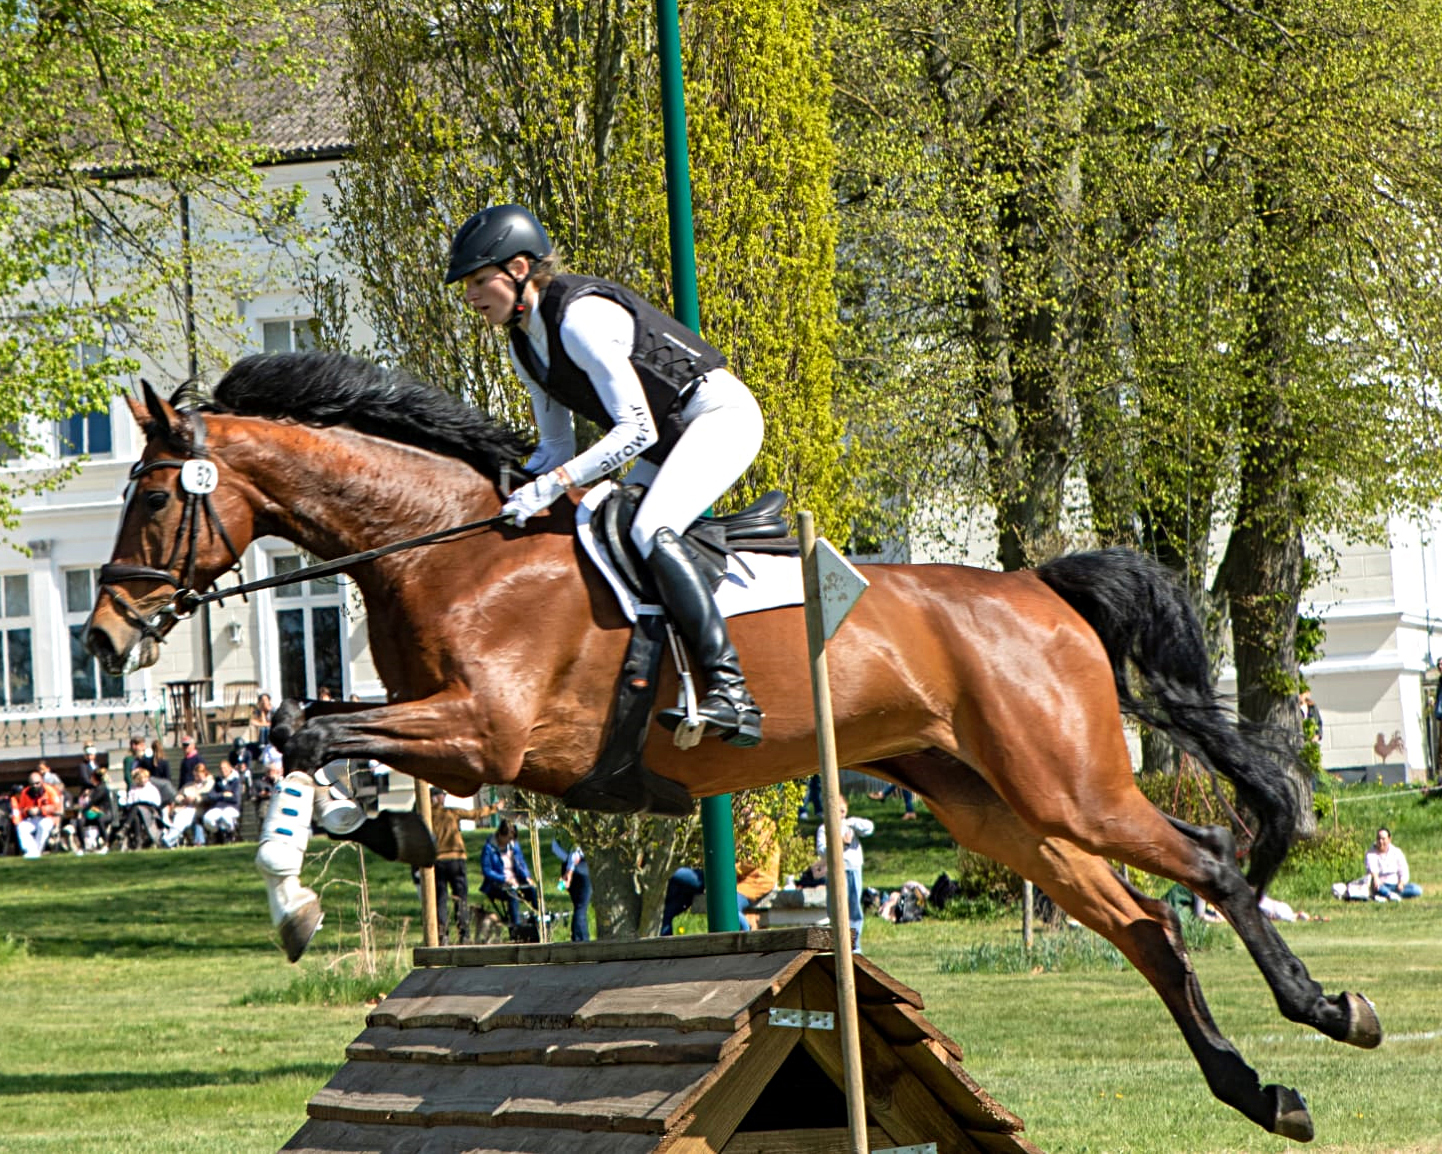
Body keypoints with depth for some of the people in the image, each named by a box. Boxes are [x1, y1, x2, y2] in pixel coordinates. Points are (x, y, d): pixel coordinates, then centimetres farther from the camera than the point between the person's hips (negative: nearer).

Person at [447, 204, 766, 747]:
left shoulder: (581, 317, -24)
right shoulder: (525, 347, 5)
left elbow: (635, 431, -27)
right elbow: (557, 449, 13)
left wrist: (551, 486, -30)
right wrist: (512, 493, -4)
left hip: (721, 416, -10)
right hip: (668, 440, 10)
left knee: (650, 532, -28)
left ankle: (731, 692, -35)